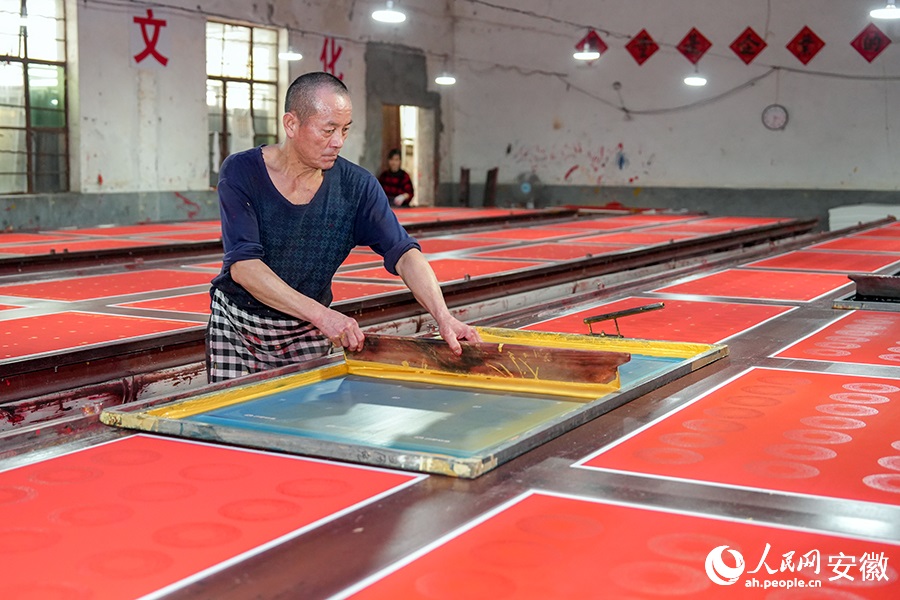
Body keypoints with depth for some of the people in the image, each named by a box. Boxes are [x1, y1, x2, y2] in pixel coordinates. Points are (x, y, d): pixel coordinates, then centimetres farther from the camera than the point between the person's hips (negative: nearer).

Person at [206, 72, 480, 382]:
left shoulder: (356, 186, -9)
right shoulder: (241, 172, -16)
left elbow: (404, 253, -16)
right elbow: (243, 265, -26)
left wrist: (443, 316, -34)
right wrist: (321, 314, -36)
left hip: (307, 335, 2)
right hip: (236, 325, -2)